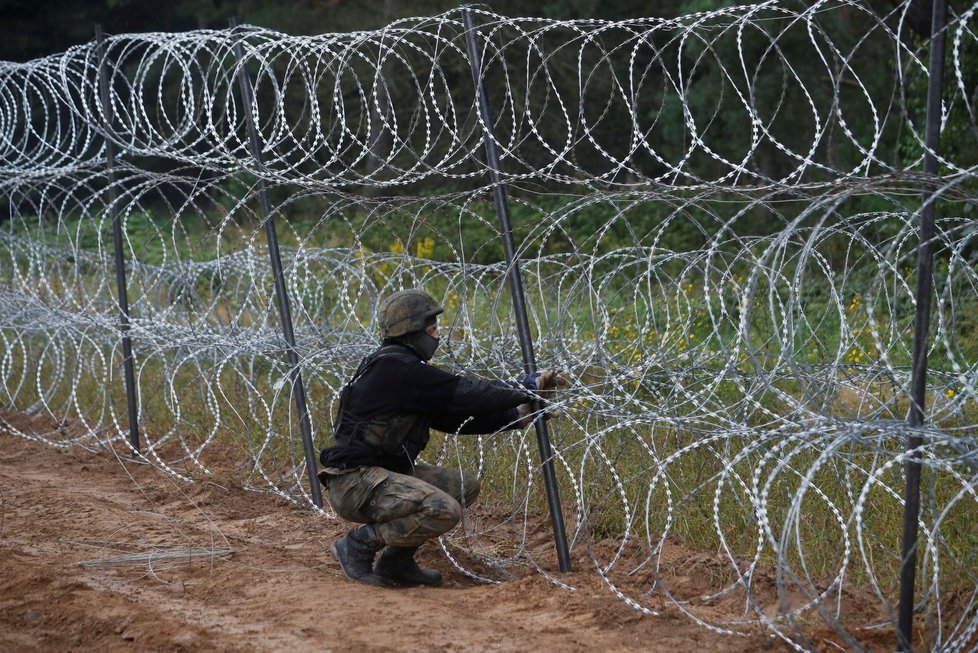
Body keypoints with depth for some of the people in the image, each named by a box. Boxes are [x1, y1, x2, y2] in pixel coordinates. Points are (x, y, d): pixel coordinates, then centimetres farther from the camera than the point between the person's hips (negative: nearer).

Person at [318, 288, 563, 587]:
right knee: (444, 511, -26)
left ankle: (396, 561, 10)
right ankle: (358, 545, -8)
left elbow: (456, 416, 12)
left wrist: (518, 415, 4)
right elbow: (463, 394, -18)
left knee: (465, 486, 10)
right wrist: (528, 387, -10)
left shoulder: (405, 368, 15)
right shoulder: (394, 369, -16)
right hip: (352, 482, -10)